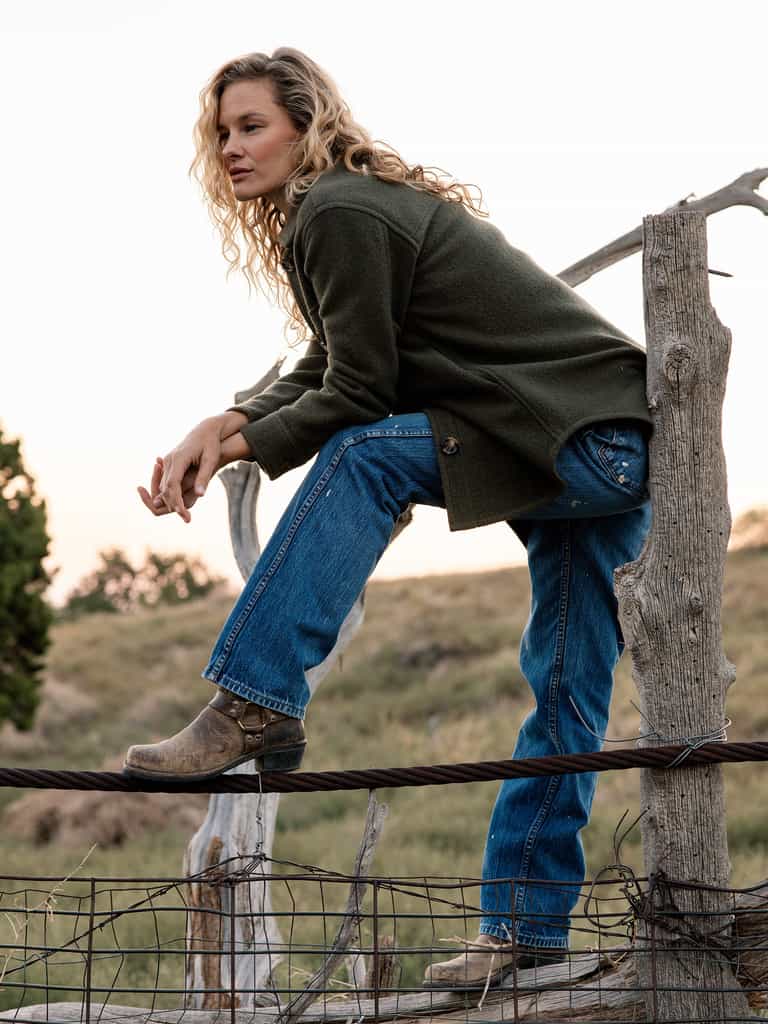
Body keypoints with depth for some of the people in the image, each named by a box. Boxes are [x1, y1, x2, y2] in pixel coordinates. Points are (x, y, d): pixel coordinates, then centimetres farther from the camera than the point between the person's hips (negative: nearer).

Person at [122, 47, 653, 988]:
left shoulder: (341, 214, -13)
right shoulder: (363, 203, 18)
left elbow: (358, 397, -14)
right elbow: (324, 374, 15)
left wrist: (239, 446, -2)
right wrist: (225, 425, -1)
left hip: (587, 440, -10)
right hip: (619, 452, 10)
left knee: (361, 458, -19)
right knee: (566, 692, 10)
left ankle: (254, 702, -23)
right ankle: (526, 928, 15)